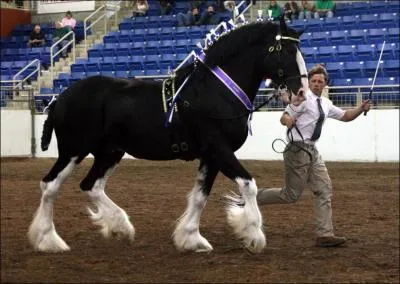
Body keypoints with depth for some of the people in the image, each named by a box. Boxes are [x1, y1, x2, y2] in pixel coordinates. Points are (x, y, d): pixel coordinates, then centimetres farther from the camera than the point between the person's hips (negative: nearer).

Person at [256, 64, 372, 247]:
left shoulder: (325, 104, 12)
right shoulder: (303, 98, -11)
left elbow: (345, 116, 21)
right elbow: (284, 117, -16)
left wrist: (361, 109, 3)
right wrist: (288, 120, -40)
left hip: (312, 150, 8)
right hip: (298, 150, -8)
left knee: (324, 190, 2)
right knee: (291, 194, -5)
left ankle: (325, 235, 3)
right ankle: (252, 197, 12)